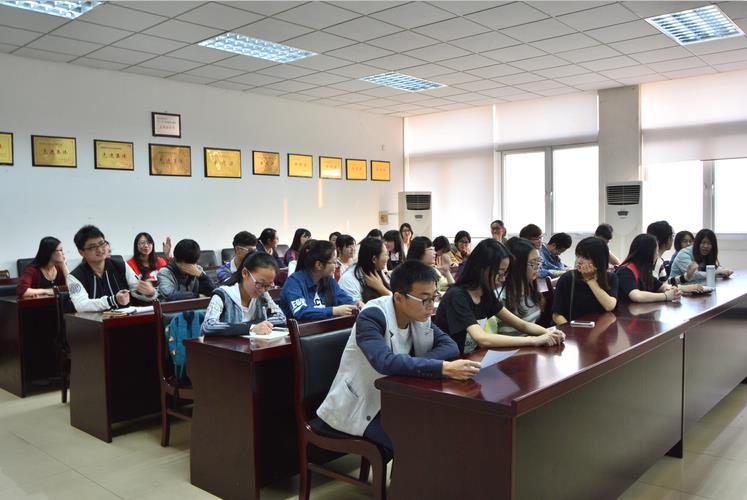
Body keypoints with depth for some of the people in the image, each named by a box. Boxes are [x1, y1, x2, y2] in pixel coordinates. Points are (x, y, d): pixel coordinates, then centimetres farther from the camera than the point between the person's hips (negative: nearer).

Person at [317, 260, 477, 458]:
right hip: (360, 408, -6)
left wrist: (412, 367, -25)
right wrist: (444, 368, -45)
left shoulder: (419, 315, -1)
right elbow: (385, 362, -39)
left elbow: (450, 346, -9)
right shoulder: (372, 316, -24)